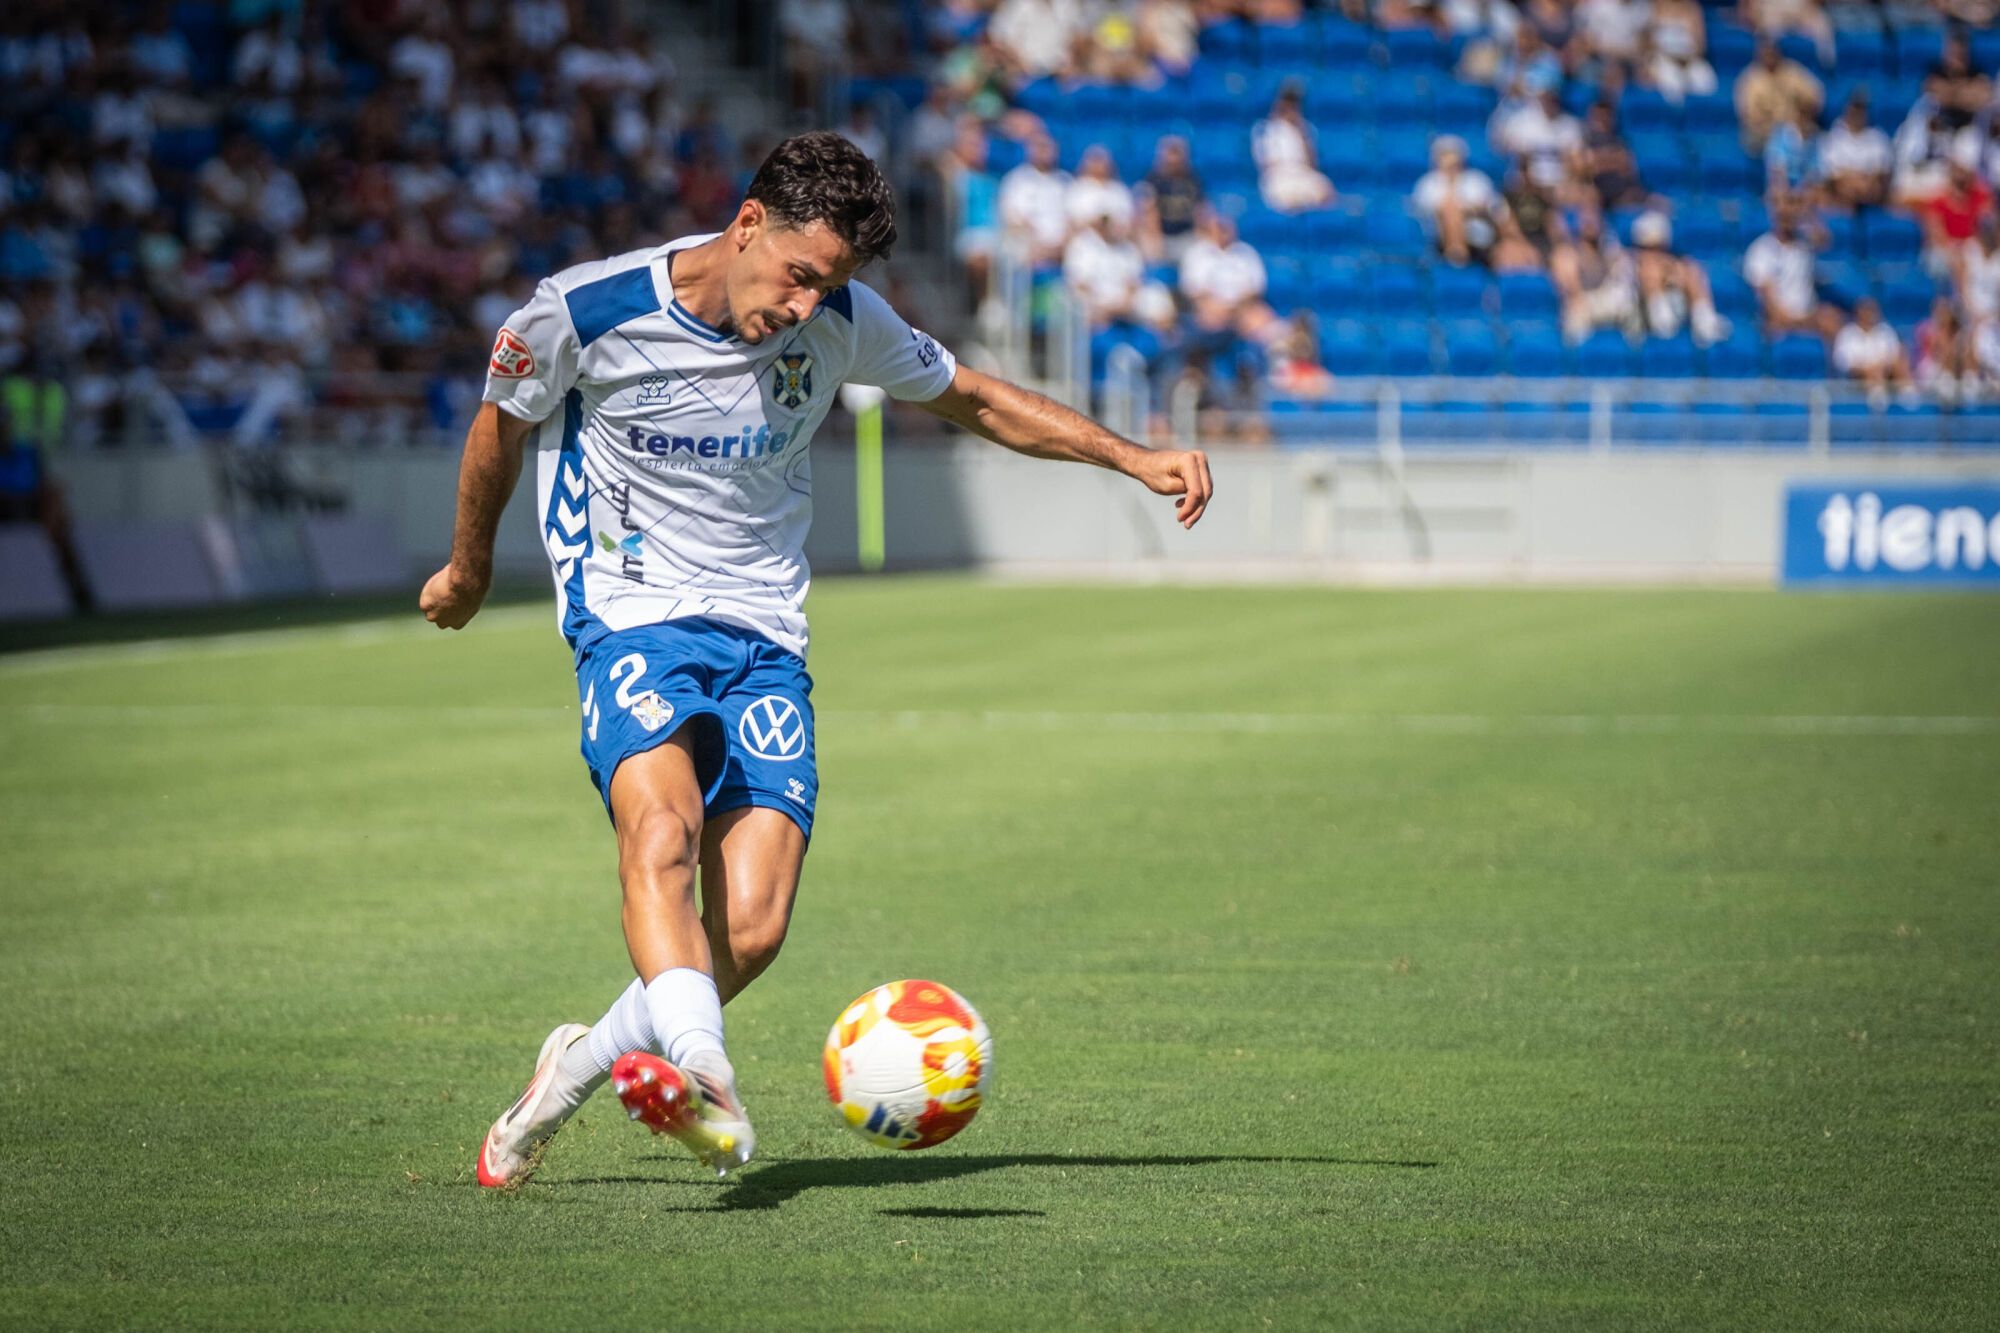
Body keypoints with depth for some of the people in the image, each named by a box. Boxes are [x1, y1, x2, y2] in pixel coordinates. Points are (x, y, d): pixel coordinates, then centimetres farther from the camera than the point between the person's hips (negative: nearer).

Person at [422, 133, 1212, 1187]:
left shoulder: (843, 323, -1)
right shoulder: (586, 310, -10)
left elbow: (972, 400, 16)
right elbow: (502, 426, 10)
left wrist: (1134, 459, 8)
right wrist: (468, 568, 24)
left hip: (765, 642, 3)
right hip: (632, 620, -3)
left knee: (751, 931, -14)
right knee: (662, 830, -34)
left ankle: (581, 1062, 11)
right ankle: (701, 1072, -53)